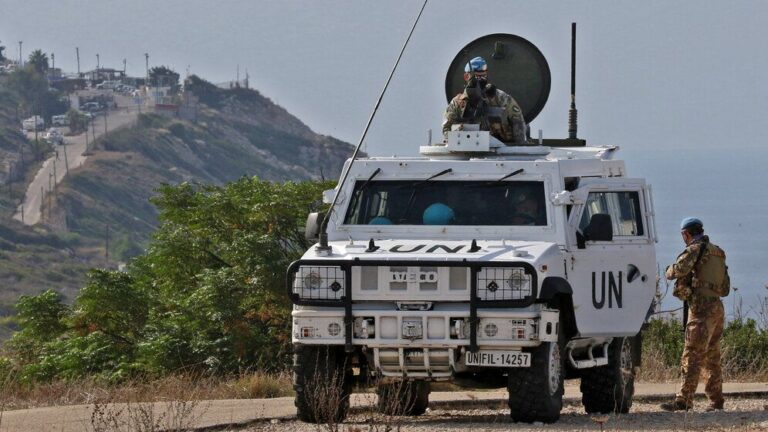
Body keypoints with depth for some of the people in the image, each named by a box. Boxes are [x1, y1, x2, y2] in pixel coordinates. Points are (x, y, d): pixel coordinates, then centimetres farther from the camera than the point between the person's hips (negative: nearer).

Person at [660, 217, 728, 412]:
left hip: (702, 308, -9)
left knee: (692, 357, -11)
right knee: (712, 358, 14)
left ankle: (684, 400, -15)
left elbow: (678, 270, -18)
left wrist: (669, 271, 6)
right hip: (717, 307, 9)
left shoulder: (695, 249, -8)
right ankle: (716, 400, 15)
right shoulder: (717, 253, 18)